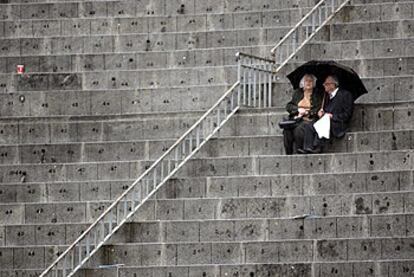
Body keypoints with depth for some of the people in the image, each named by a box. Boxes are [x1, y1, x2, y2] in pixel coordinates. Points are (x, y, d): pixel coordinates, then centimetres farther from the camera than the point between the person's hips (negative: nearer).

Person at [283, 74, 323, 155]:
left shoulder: (317, 94, 14)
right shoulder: (297, 93, 23)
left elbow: (318, 110, 3)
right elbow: (288, 106, 16)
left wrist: (306, 112, -8)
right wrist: (298, 109, -3)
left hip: (309, 119, -3)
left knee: (298, 129, -36)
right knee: (287, 130, -30)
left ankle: (296, 153, -33)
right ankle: (289, 154, -29)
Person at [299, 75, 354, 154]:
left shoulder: (345, 94, 0)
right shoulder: (328, 96, 24)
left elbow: (347, 114, -7)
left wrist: (332, 116, -14)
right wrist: (321, 112, 6)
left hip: (338, 125, -7)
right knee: (308, 127, -18)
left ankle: (316, 147, -39)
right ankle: (307, 148, -31)